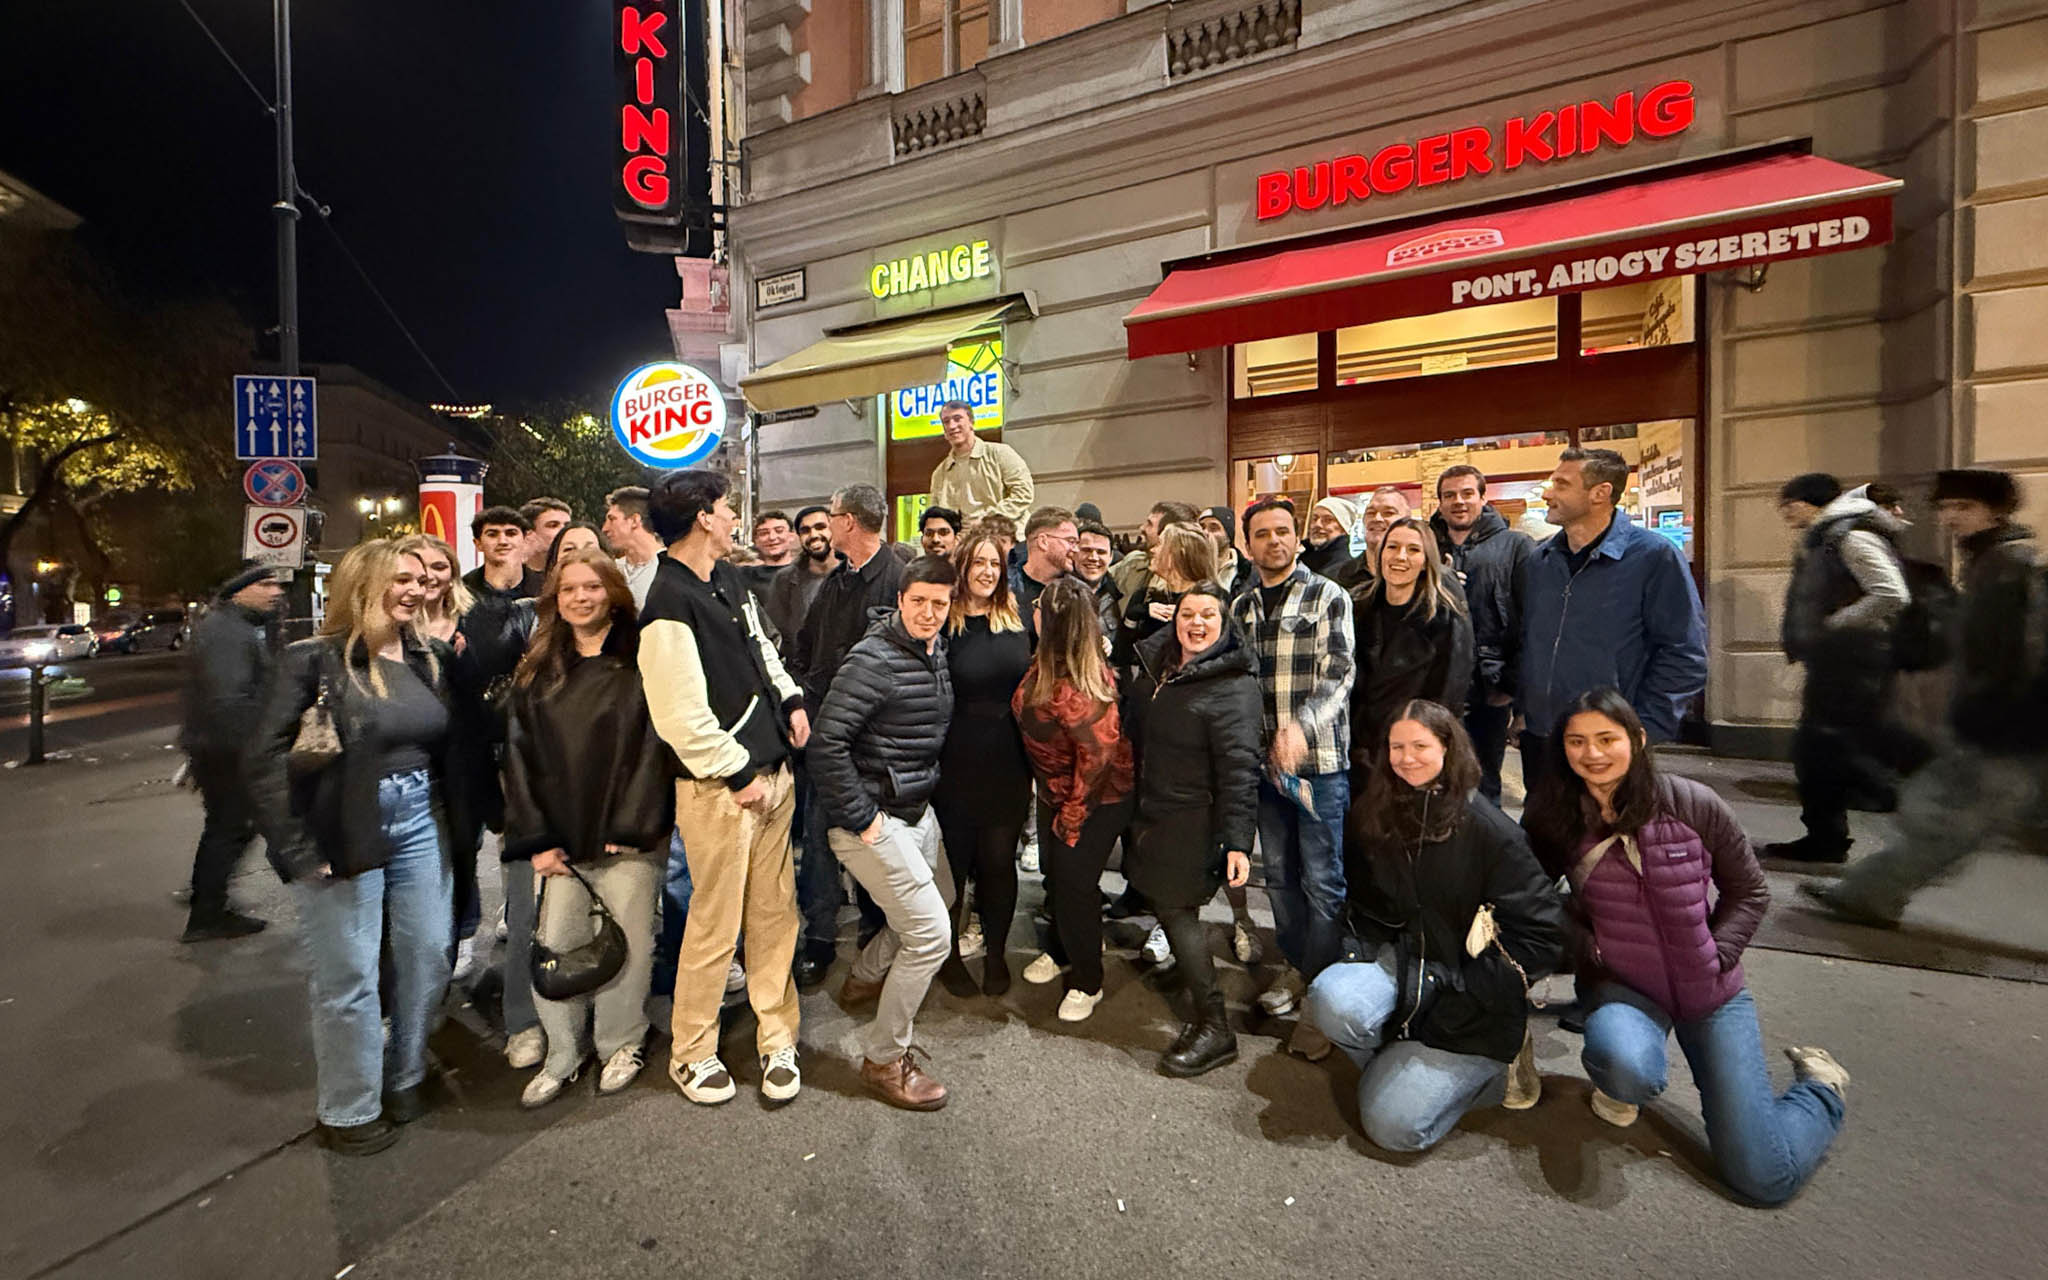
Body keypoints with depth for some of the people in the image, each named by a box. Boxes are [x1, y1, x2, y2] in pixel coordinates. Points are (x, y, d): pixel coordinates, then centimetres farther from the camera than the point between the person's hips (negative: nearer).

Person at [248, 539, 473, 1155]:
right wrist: (298, 849, -15)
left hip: (418, 825, 5)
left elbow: (452, 746, 6)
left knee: (428, 958, 11)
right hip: (344, 835, -5)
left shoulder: (430, 657, 6)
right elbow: (266, 757, -13)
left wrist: (460, 822, 0)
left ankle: (405, 1079, 33)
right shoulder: (316, 659, -9)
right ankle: (348, 1110, 25)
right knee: (348, 978, 6)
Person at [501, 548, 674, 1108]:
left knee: (627, 941, 6)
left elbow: (654, 745, -8)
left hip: (627, 838, -3)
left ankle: (620, 1045, 29)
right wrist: (535, 839, -2)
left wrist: (632, 826, -13)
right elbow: (520, 757, 6)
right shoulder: (536, 673, 9)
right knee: (554, 945, 6)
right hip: (560, 838, 3)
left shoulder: (639, 663, -3)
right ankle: (562, 1055, 27)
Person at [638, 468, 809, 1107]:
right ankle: (691, 1051, 27)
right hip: (719, 786, -8)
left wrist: (792, 699, 9)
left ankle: (776, 1038, 29)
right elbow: (680, 717, -19)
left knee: (775, 911, 14)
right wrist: (739, 774, -13)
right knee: (716, 922, 6)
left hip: (770, 771, 8)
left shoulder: (728, 580, 11)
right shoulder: (668, 605, -17)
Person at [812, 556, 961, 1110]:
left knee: (940, 897, 25)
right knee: (930, 932, -9)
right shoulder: (874, 659, -21)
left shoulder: (937, 653, 6)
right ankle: (884, 1058, 11)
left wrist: (927, 790, 14)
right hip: (873, 819, -9)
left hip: (916, 810, 9)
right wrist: (860, 818, -21)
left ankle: (864, 978, 47)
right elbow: (826, 742, -25)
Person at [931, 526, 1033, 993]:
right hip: (957, 765, -3)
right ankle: (950, 950, 30)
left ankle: (995, 953, 30)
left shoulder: (1017, 622, 5)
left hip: (1008, 765, 3)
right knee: (954, 860, 9)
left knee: (1000, 861, 12)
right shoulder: (942, 625, -6)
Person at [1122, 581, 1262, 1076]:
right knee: (1160, 897, 16)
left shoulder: (1233, 685, -19)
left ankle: (1214, 1027, 8)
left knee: (1175, 908, -4)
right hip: (1151, 807, 7)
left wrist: (1238, 840, -27)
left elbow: (1239, 769, -23)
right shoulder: (1154, 663, 5)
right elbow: (1134, 731, 17)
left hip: (1194, 818, -7)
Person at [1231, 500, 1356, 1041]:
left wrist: (1301, 726, -31)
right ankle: (1296, 966, 35)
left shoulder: (1328, 597, -5)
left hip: (1320, 760, -5)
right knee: (1279, 874, 16)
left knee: (1322, 881, 2)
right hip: (1264, 761, 5)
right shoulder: (1240, 607, 10)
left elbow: (1339, 672, -15)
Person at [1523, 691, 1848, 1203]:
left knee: (1765, 1178, -1)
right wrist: (1586, 949, -9)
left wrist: (1716, 957, -9)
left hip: (1711, 992, 0)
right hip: (1623, 986, 0)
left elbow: (1749, 891, 2)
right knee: (1629, 1070, -36)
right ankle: (1619, 1088, 3)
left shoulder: (1694, 804, -12)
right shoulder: (1552, 819, -8)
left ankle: (1819, 1086, 31)